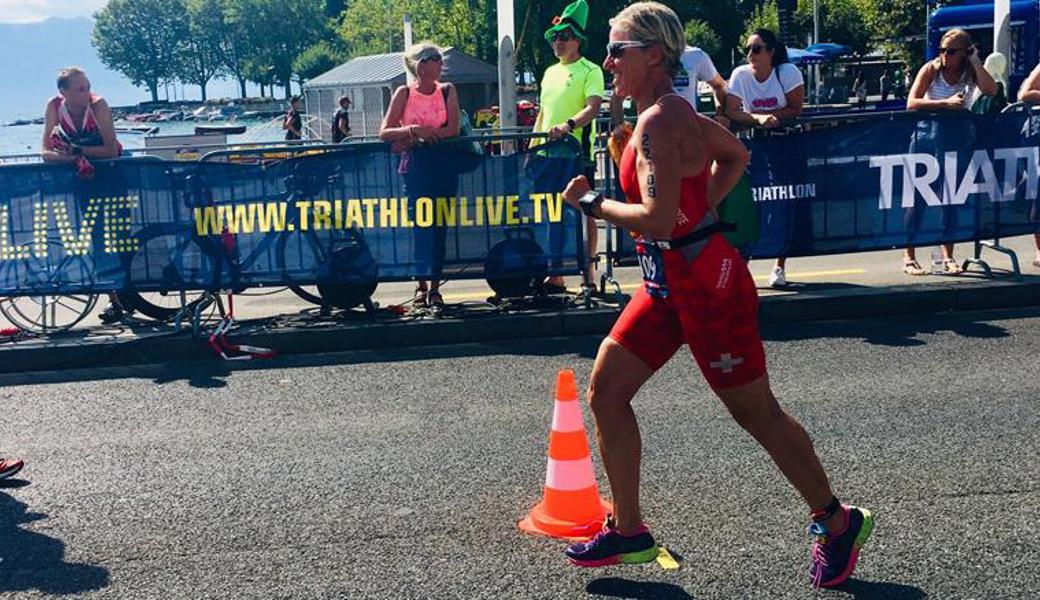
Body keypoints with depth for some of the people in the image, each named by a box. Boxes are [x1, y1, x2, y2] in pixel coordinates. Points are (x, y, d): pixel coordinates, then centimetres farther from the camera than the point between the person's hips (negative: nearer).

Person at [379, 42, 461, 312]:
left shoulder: (447, 91, 6)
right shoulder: (404, 93, 2)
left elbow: (453, 129, -6)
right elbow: (384, 133, -2)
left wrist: (416, 138, -12)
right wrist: (415, 130, -18)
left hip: (444, 165, 1)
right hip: (415, 167, -1)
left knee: (439, 226, 3)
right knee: (422, 225, -2)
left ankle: (434, 287, 9)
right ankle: (422, 286, 10)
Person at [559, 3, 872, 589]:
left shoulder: (658, 122, -20)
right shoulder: (675, 111, 10)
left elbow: (658, 221, -28)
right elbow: (737, 155, 24)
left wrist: (593, 202, -14)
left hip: (705, 281, -10)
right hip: (669, 281, 10)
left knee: (755, 411, 4)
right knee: (605, 390, 8)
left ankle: (838, 522, 24)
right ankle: (628, 530, 18)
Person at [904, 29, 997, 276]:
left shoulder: (971, 72, 3)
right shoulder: (931, 69, -3)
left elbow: (991, 91, -16)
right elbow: (911, 103, -13)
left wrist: (976, 62, -12)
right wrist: (945, 103, -20)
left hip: (958, 137, 3)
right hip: (928, 133, -2)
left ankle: (948, 255, 15)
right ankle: (909, 256, 5)